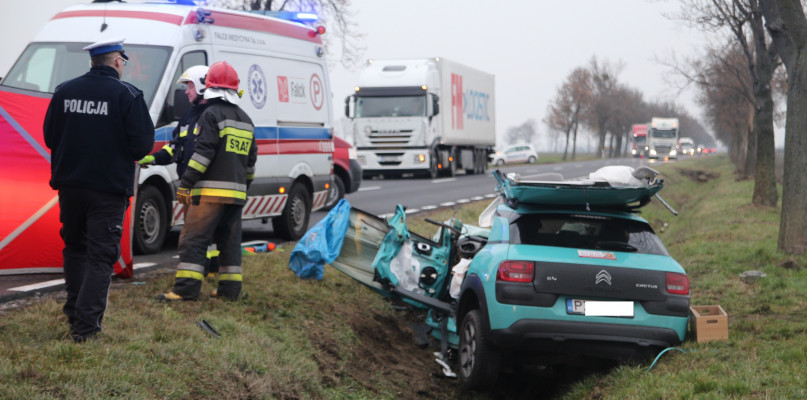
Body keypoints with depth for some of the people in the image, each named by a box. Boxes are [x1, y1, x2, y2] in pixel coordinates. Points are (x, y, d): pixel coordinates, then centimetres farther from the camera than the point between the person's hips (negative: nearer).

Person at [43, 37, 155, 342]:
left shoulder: (65, 91, 2)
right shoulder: (127, 95, -11)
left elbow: (49, 137, 8)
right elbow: (143, 145, -12)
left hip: (69, 185, 5)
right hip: (108, 188, -4)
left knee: (75, 248, 20)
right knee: (100, 256, 0)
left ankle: (74, 313, 28)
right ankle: (86, 325, -5)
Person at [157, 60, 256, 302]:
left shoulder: (212, 114, -8)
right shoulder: (246, 120, 17)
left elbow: (203, 152, -15)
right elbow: (251, 159, 21)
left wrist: (185, 184, -14)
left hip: (211, 191, -7)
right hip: (236, 193, 7)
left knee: (194, 239, -7)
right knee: (229, 239, 12)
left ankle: (186, 288, -12)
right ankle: (230, 288, 12)